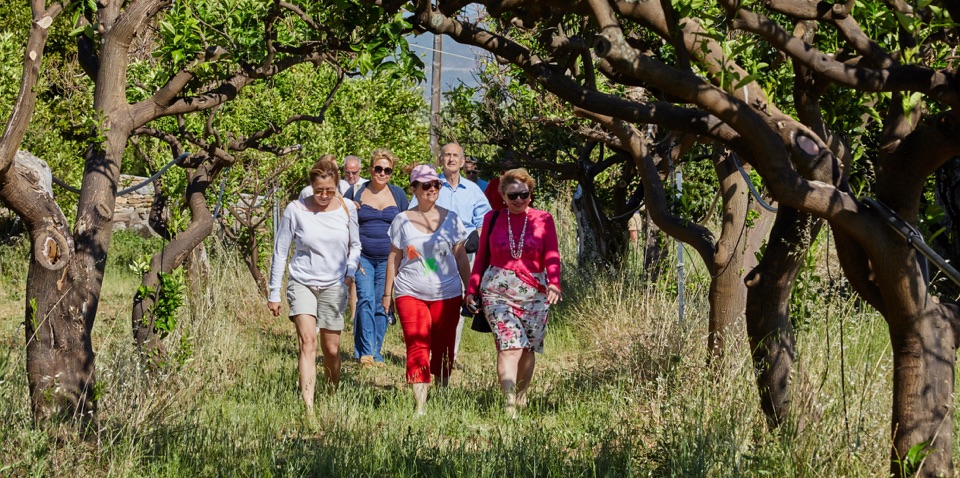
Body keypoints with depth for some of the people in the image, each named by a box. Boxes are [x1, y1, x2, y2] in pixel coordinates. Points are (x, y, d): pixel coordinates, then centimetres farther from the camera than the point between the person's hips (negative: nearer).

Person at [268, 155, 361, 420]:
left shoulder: (347, 209, 0)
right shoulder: (295, 210, -7)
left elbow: (355, 245, 15)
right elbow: (280, 252, 1)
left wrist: (350, 271, -4)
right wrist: (274, 293, 1)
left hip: (334, 286, 2)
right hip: (302, 283, -2)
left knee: (331, 348, 7)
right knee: (308, 341, -19)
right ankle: (308, 408, -27)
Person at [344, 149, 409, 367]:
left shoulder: (398, 194, 8)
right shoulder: (356, 193, 3)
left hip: (388, 259, 2)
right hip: (362, 257, -2)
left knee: (382, 306, 4)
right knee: (366, 299, -17)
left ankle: (376, 353, 12)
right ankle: (365, 352, -19)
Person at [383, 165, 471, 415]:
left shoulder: (450, 219, 6)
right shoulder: (403, 221, 3)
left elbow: (460, 257, 11)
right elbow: (394, 258, 8)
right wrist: (387, 294, 7)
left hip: (446, 294, 2)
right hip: (410, 293, -2)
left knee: (443, 350, 5)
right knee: (417, 349, -12)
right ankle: (420, 406, -16)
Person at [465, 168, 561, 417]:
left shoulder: (543, 220, 4)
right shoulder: (492, 219, 8)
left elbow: (552, 256, -4)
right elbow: (482, 257, 13)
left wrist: (554, 283, -21)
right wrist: (472, 289, 7)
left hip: (534, 293, 1)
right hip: (498, 291, -1)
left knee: (527, 348, 8)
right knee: (509, 345, -16)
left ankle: (521, 395, 30)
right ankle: (509, 405, -23)